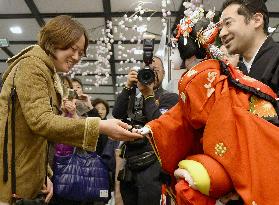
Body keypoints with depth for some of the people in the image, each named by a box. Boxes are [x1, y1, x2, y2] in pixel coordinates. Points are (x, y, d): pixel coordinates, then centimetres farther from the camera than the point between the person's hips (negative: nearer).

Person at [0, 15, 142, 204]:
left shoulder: (49, 74, 17)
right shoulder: (32, 65, -12)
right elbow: (40, 120, -26)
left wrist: (44, 175, 5)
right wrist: (100, 127, -32)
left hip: (27, 176, 9)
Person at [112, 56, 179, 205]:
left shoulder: (170, 98, 1)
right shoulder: (134, 97, 15)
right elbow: (117, 114, 0)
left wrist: (148, 95, -12)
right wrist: (128, 87, -5)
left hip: (152, 165, -5)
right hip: (130, 164, 5)